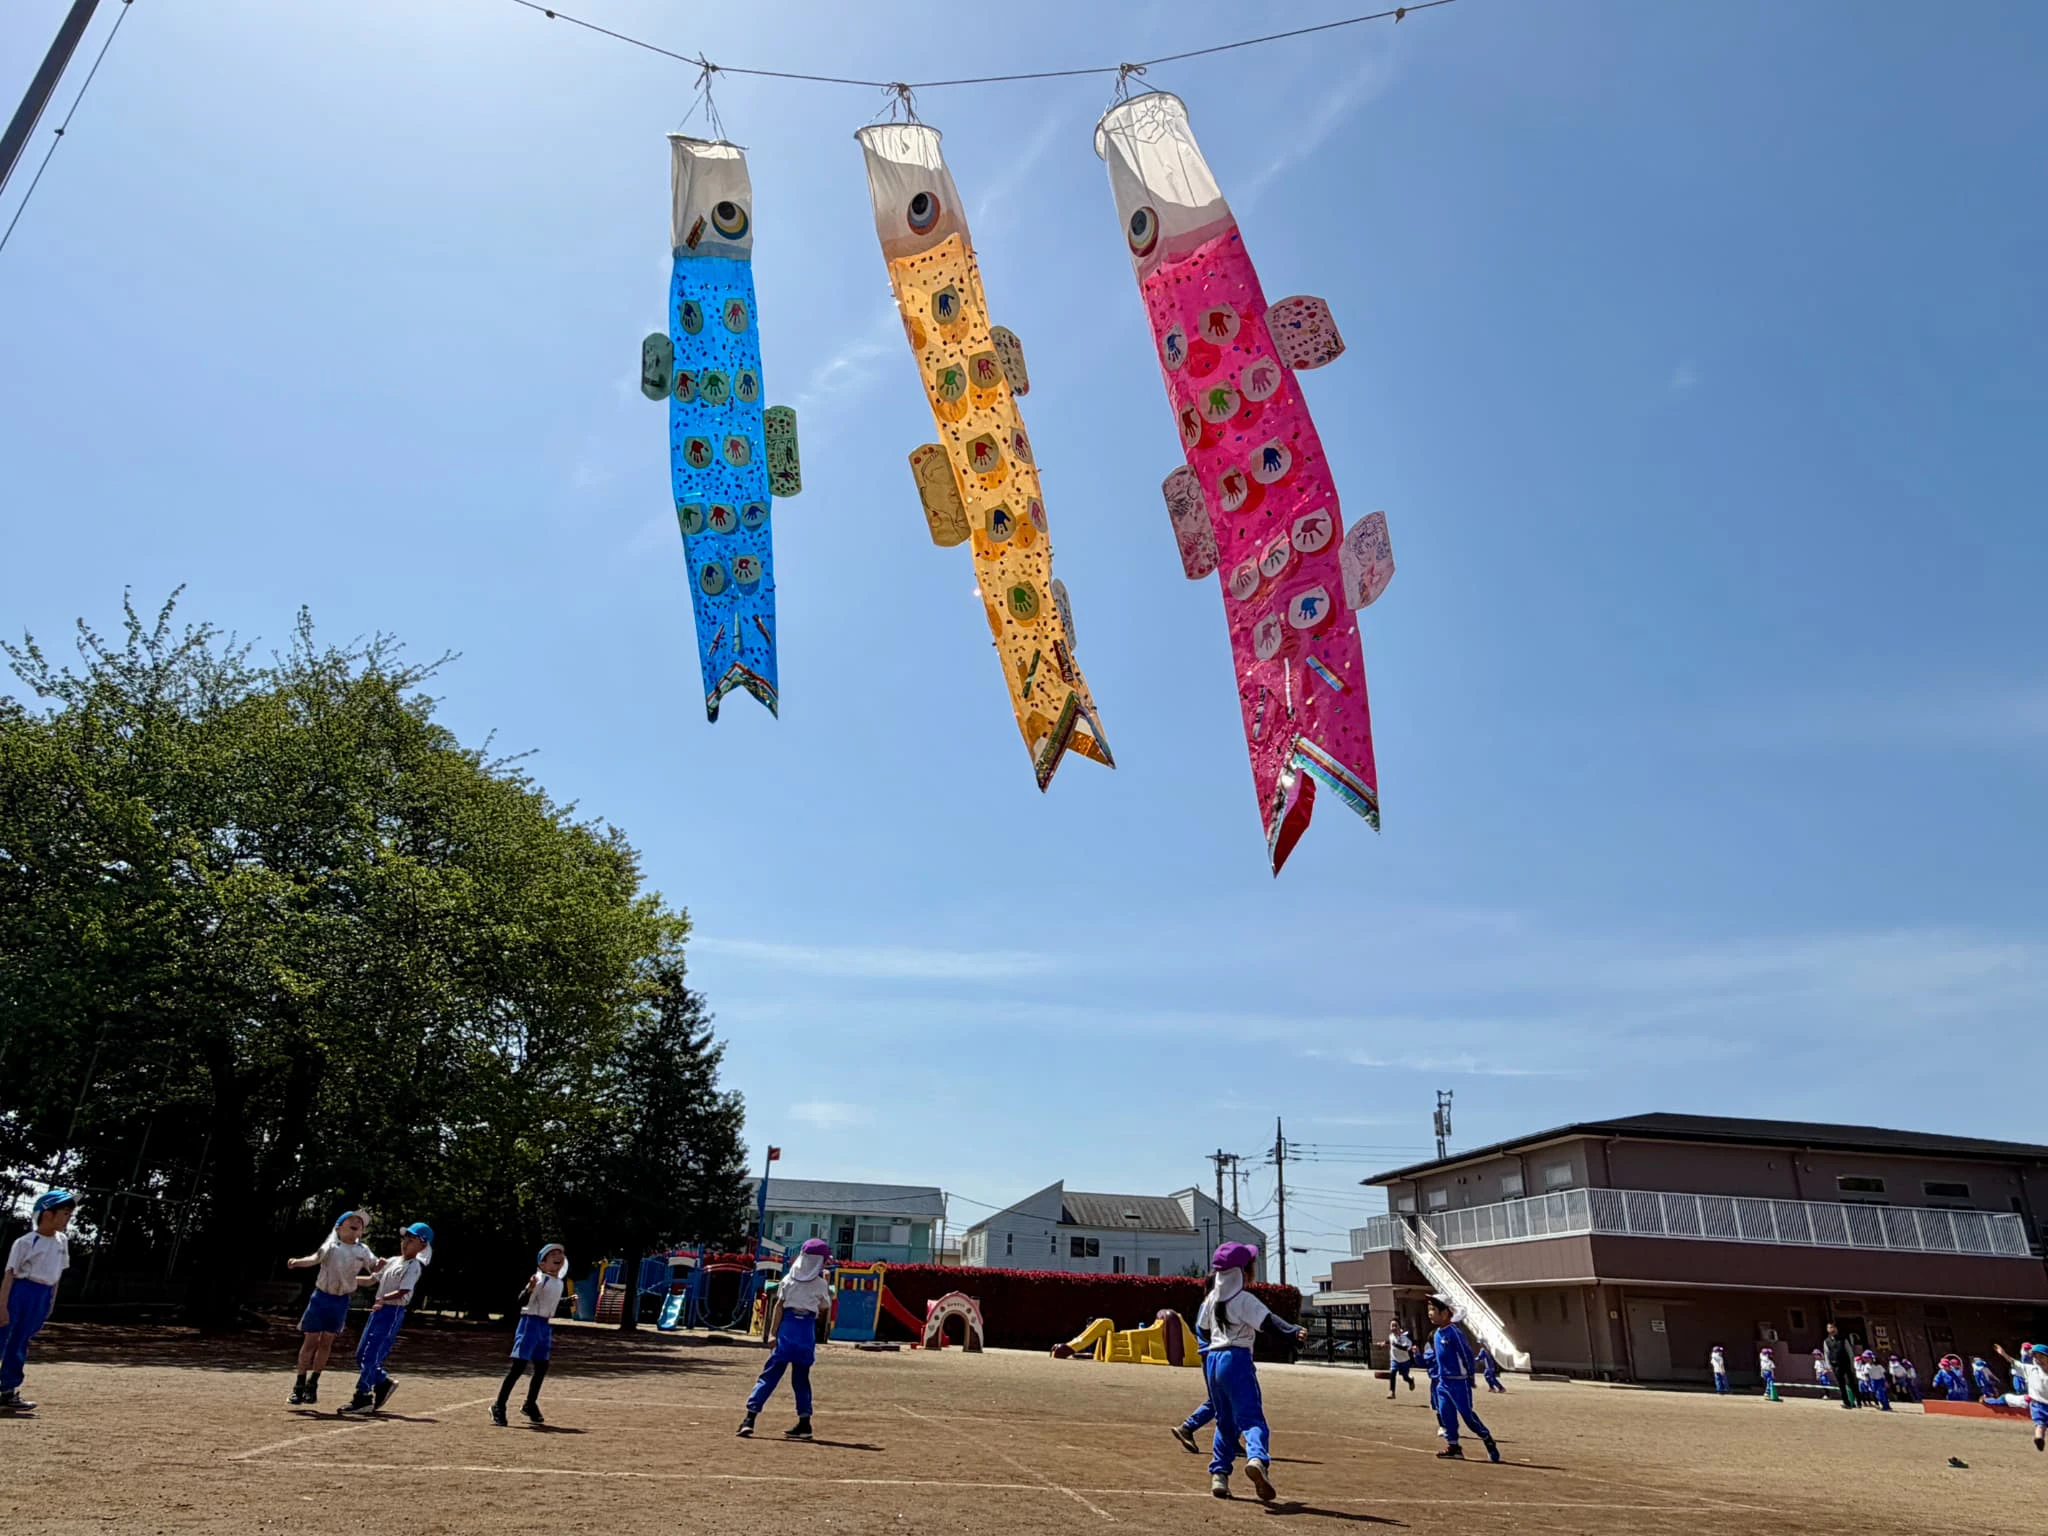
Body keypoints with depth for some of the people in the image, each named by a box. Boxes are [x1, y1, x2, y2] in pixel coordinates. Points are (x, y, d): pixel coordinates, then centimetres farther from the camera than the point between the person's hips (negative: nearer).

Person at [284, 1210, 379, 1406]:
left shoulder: (362, 1251, 5)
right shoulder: (331, 1246, -5)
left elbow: (375, 1267, 8)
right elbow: (316, 1258, -22)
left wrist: (382, 1264, -15)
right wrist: (297, 1262, -42)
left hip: (341, 1301, 3)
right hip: (321, 1297, -3)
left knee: (326, 1342, 8)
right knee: (310, 1341, 2)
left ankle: (312, 1385, 21)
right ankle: (299, 1386, 14)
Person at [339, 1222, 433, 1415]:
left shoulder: (413, 1266, -12)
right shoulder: (392, 1261, 13)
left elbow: (403, 1291, -24)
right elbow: (373, 1279, 21)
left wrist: (384, 1299, -38)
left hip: (393, 1312, -9)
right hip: (378, 1310, 9)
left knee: (371, 1355, -8)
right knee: (361, 1354, 13)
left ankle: (363, 1397, 0)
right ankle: (383, 1382, 29)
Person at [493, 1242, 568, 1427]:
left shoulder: (560, 1283, 9)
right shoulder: (539, 1279, -15)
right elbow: (523, 1302, -26)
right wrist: (529, 1289, -45)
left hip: (546, 1326, 8)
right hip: (531, 1323, -8)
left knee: (542, 1367, 13)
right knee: (519, 1366, -10)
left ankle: (530, 1405, 29)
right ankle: (499, 1406, -2)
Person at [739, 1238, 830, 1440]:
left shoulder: (789, 1279, 3)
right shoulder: (820, 1284, 0)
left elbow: (779, 1307, 0)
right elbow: (824, 1306, 14)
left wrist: (774, 1333, 3)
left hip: (787, 1328, 0)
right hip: (807, 1331, 0)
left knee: (769, 1374, 2)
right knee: (801, 1378, 11)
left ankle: (749, 1418, -8)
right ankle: (804, 1424, 10)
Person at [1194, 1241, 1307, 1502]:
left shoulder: (1212, 1297, 13)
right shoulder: (1244, 1299, -8)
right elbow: (1268, 1321, -23)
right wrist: (1293, 1332, -35)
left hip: (1212, 1360, 7)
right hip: (1236, 1360, -7)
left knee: (1225, 1422, 18)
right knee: (1251, 1416, -13)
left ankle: (1219, 1474, 14)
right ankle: (1257, 1459, -39)